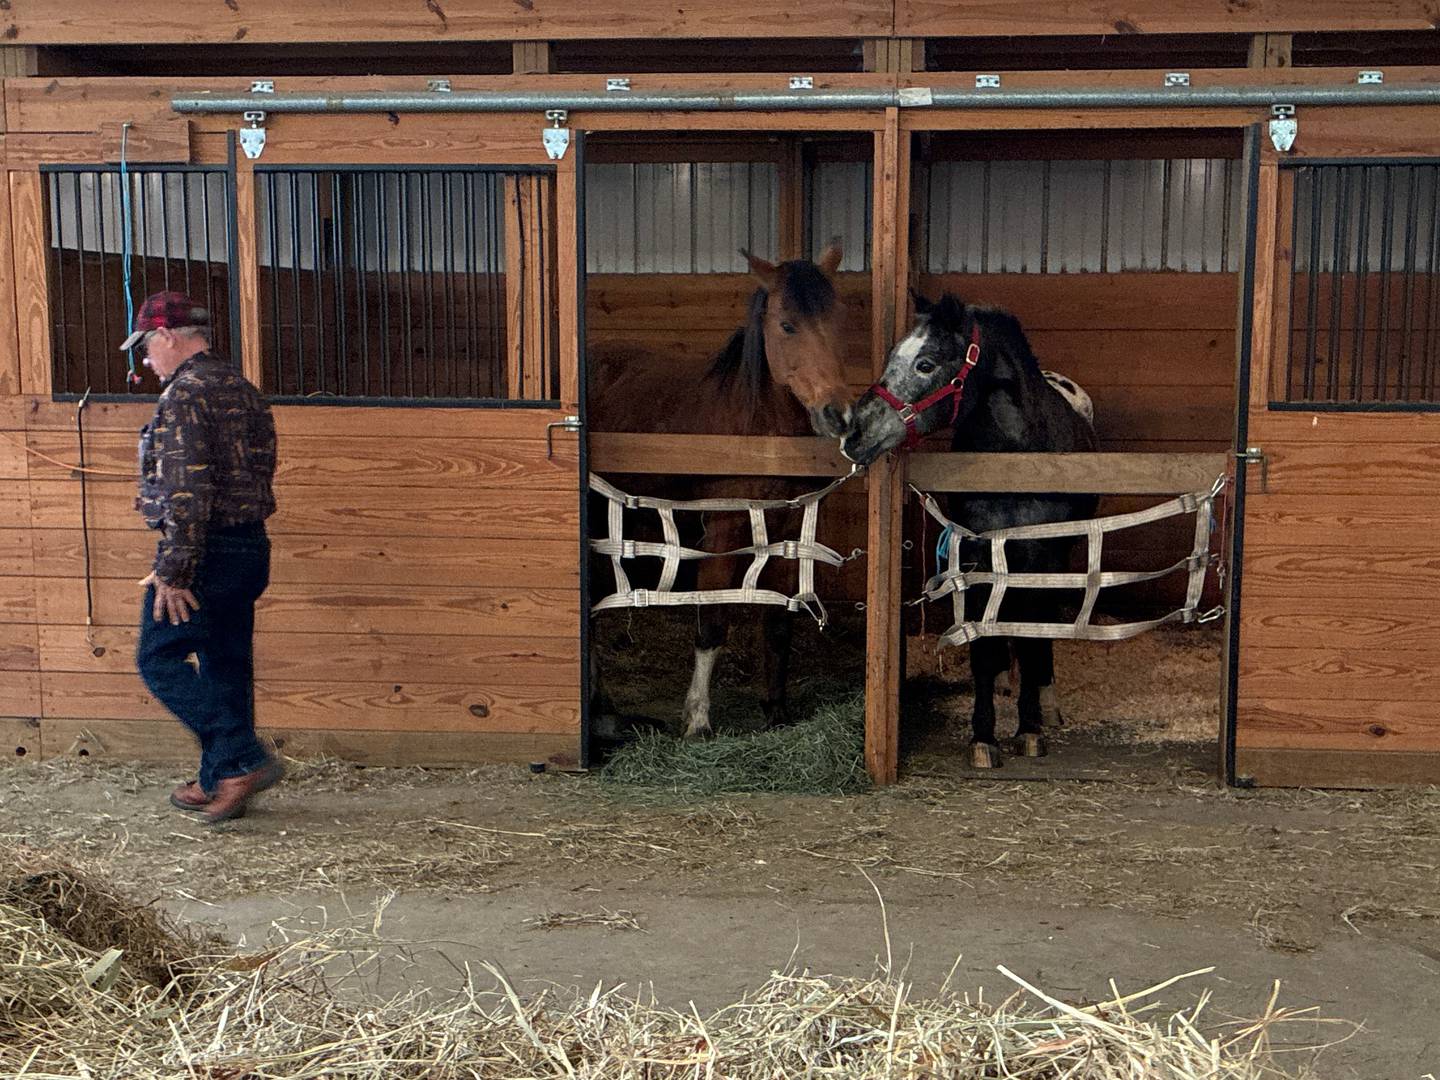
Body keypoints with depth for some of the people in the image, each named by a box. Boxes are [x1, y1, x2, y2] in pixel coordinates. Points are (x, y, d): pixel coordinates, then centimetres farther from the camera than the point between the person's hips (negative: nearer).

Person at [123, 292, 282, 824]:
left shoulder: (185, 393, -15)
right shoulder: (242, 390, 13)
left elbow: (188, 491, -22)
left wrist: (173, 571, -21)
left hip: (205, 552, -9)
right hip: (250, 546, 9)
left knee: (160, 659, 2)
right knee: (227, 665, 13)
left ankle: (244, 760, -6)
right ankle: (220, 782, 21)